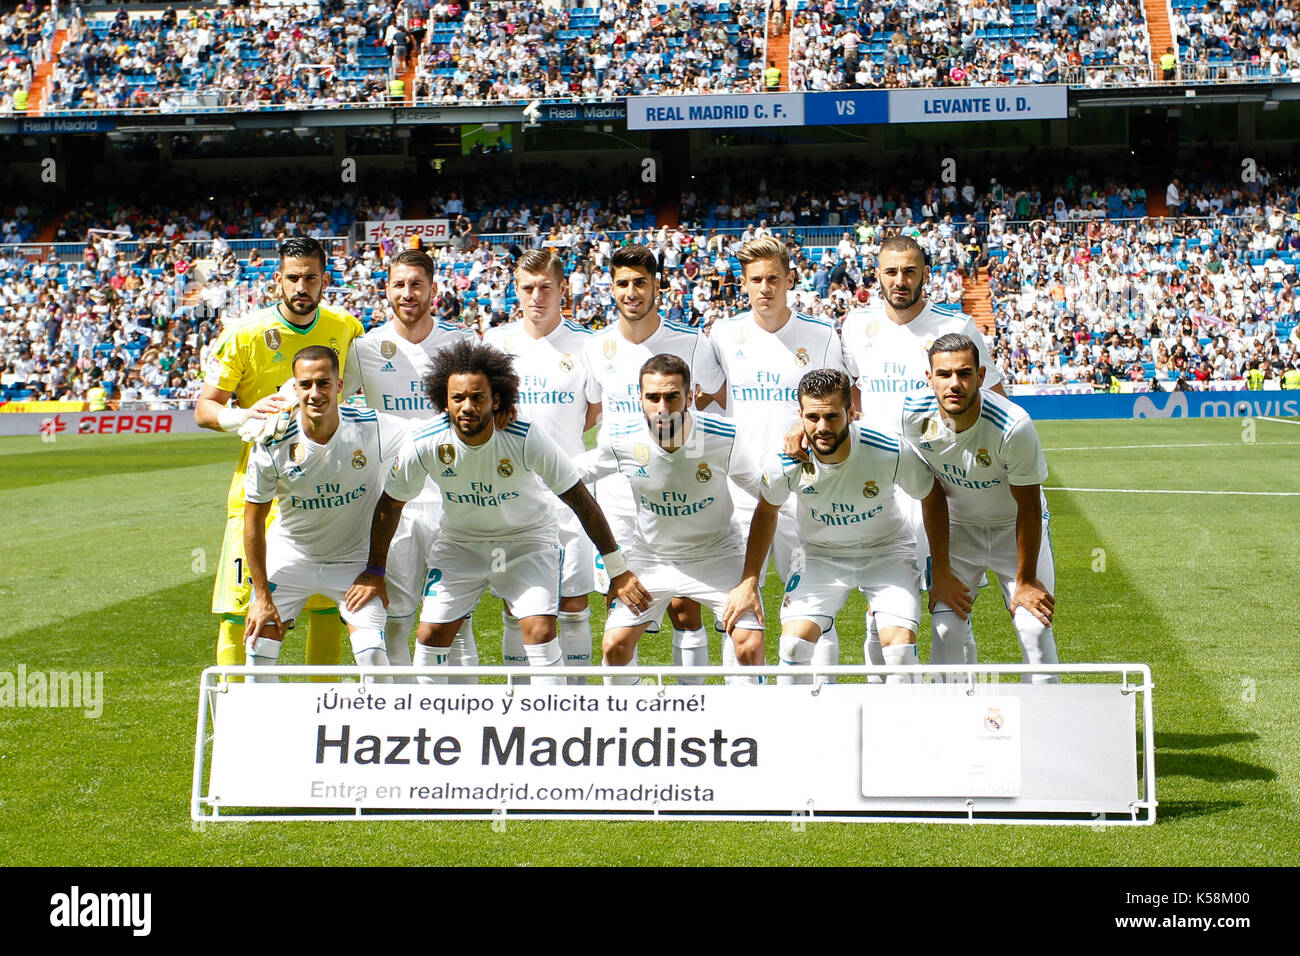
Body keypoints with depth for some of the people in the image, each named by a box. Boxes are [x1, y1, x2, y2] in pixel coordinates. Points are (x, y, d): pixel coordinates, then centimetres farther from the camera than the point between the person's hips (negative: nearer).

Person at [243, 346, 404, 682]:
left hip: (355, 558, -1)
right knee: (259, 646, -6)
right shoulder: (272, 446, -19)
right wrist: (262, 596, -9)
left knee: (372, 654, -16)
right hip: (289, 556, 1)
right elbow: (254, 520, -8)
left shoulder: (371, 428, -21)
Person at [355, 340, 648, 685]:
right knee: (431, 634, -4)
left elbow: (580, 500, -19)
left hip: (528, 537, -2)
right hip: (459, 540, 2)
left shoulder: (526, 439, -28)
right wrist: (374, 573, 2)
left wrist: (618, 570, -17)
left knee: (539, 630, -18)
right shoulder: (425, 443, -22)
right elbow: (390, 504, -4)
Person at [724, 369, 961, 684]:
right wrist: (749, 581, 0)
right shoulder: (785, 463, -23)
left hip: (888, 550, -1)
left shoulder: (892, 451, -27)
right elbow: (766, 512, 0)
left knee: (900, 643, -20)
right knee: (793, 642, -16)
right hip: (821, 554, 1)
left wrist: (941, 574, -4)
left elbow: (932, 498, -8)